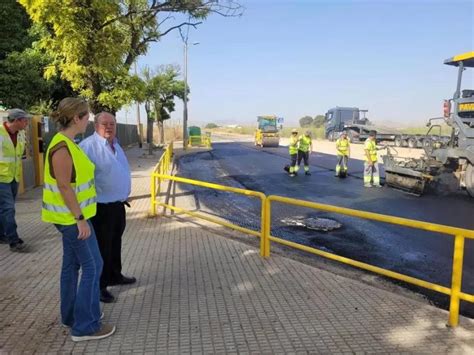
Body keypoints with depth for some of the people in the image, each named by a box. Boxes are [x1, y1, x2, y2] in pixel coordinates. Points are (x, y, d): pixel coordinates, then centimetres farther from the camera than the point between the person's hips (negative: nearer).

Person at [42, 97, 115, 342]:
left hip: (70, 214, 10)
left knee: (72, 264, 17)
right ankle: (84, 326, 7)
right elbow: (64, 187, -23)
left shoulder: (67, 144, 7)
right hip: (71, 216, -10)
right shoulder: (62, 148, -22)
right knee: (92, 266, -2)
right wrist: (80, 219, -20)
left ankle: (71, 315, 31)